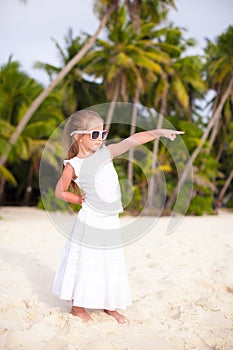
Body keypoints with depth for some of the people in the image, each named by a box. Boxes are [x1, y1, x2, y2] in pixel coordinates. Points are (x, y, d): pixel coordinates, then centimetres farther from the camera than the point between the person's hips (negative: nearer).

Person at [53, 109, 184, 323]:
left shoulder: (106, 152, 0)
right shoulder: (73, 165, -9)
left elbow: (133, 140, -8)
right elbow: (60, 192, 1)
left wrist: (159, 132, -17)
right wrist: (81, 200, -3)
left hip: (111, 222, 5)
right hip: (90, 222, -4)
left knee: (112, 264, 12)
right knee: (86, 263, 6)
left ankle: (109, 305, 28)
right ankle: (78, 305, 25)